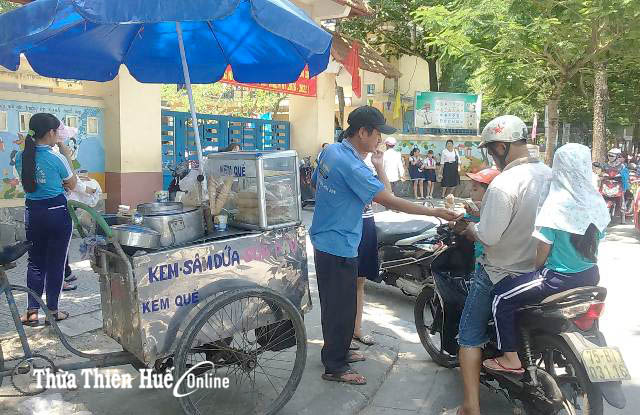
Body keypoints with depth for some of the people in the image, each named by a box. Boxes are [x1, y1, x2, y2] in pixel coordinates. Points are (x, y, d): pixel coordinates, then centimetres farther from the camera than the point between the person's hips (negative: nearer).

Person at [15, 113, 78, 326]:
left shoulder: (21, 157, -1)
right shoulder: (57, 158, -15)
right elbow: (72, 184, 1)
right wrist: (67, 156, 6)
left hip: (33, 212, 5)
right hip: (57, 212, -4)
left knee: (35, 261, 14)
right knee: (56, 262, 7)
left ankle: (32, 311, 13)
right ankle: (53, 310, 16)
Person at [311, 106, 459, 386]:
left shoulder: (331, 150, 4)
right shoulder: (352, 165, -25)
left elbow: (315, 182, 19)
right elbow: (390, 201, -26)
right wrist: (434, 212, -17)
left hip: (324, 240, 10)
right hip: (339, 247, -10)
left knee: (334, 303, 22)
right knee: (342, 308, 3)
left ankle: (337, 351, 38)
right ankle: (335, 367, 17)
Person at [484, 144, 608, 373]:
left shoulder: (556, 204, -19)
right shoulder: (598, 203, 1)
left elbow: (543, 250, -14)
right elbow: (595, 241, 11)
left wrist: (535, 269, 5)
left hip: (560, 277, -8)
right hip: (590, 275, 8)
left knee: (501, 298, 0)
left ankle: (511, 359, 3)